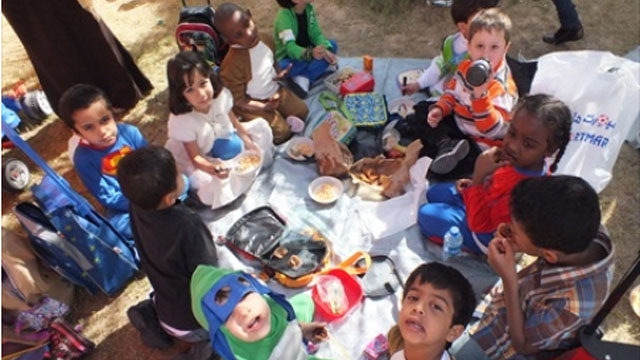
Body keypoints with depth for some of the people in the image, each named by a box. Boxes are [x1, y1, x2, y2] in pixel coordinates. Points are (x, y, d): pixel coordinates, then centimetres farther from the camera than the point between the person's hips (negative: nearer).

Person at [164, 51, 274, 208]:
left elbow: (234, 121, 1)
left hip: (230, 144, 6)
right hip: (206, 161, -6)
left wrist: (248, 141, -7)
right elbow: (195, 156, -25)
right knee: (210, 184, -34)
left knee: (261, 125, 4)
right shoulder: (181, 120, -33)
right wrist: (212, 169, -44)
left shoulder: (221, 95, -20)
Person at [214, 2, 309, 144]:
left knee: (302, 111, 4)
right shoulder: (231, 65, -33)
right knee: (282, 132, -12)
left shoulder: (266, 39, -10)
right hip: (252, 103, -7)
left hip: (274, 90, 7)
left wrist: (278, 74, -10)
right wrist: (264, 108, -28)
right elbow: (238, 100, -22)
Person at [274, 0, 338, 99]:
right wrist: (310, 53, -58)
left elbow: (316, 34, -9)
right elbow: (290, 47, -39)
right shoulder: (284, 16, -28)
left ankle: (304, 78, -22)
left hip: (305, 51, 7)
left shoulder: (309, 8, -8)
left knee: (332, 45, -16)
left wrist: (325, 50, -30)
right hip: (288, 57, -7)